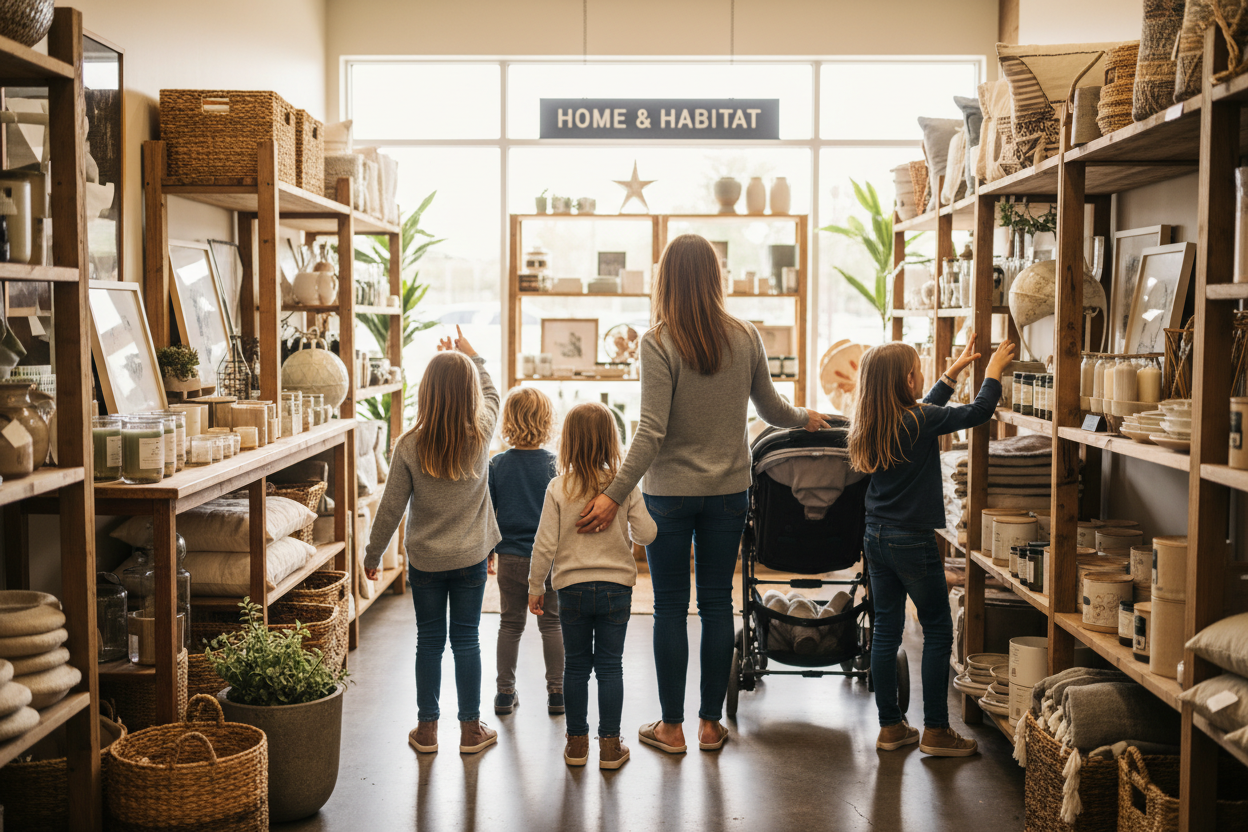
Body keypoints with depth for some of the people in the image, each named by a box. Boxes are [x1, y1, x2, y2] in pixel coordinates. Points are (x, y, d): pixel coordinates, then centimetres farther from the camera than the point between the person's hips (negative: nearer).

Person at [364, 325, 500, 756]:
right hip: (471, 558, 0)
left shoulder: (410, 445, -13)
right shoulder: (480, 436, -10)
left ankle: (427, 728, 19)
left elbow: (391, 507, -8)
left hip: (424, 560, 0)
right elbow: (491, 395, 12)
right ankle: (471, 727, 17)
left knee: (429, 641, 10)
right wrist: (472, 357, 22)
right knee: (466, 640, 9)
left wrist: (372, 555, 5)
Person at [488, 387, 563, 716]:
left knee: (510, 624, 12)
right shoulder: (554, 464, -10)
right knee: (552, 624, 9)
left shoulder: (497, 465, -3)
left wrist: (488, 553, 13)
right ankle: (556, 692, 13)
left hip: (510, 558, 2)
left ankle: (505, 692, 17)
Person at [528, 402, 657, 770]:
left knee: (576, 666, 11)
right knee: (610, 666, 7)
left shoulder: (558, 488, -7)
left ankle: (577, 742, 19)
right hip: (617, 587, 0)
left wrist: (536, 587, 5)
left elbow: (545, 544, -6)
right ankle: (610, 745, 12)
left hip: (573, 588, 0)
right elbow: (646, 533, -5)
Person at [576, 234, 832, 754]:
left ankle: (672, 726, 16)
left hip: (671, 493, -3)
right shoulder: (746, 338, -1)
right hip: (729, 491, 3)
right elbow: (771, 409, 12)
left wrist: (615, 495, -17)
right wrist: (805, 419, 33)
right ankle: (711, 723, 21)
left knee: (670, 607, 7)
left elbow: (652, 433, -19)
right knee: (717, 603, 11)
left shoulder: (658, 343, -13)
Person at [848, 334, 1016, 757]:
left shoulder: (871, 426, 6)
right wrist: (994, 369, 9)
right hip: (912, 542, -7)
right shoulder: (919, 421, -15)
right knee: (938, 632, 4)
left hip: (876, 539, 7)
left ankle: (890, 726, 18)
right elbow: (978, 411, -7)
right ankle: (935, 731, 9)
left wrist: (954, 371, 30)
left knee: (886, 630, 11)